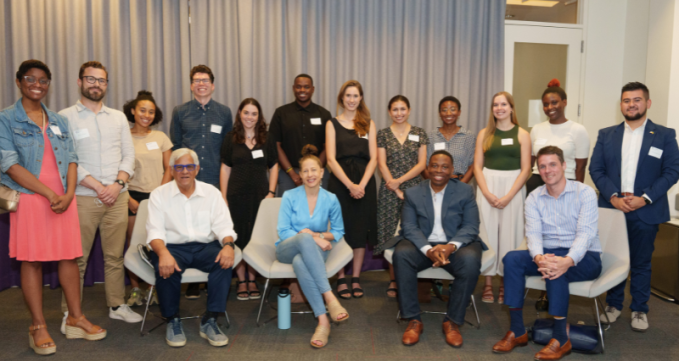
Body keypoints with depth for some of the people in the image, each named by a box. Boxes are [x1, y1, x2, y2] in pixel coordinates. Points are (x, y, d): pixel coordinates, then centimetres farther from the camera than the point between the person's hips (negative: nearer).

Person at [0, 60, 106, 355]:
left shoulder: (59, 121, 15)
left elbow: (71, 159, 10)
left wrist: (69, 193, -7)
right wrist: (49, 194, -14)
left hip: (64, 199, 4)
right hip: (29, 198, -4)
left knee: (69, 257, 6)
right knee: (31, 260, 1)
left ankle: (76, 319, 17)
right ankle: (38, 327, 13)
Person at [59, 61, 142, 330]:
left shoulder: (118, 118, 14)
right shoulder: (65, 117, 2)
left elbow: (129, 155, 9)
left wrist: (118, 184, -6)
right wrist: (99, 187, -12)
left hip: (117, 197, 3)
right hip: (83, 198, -3)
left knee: (115, 256, 8)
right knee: (77, 259, 1)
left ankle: (117, 306, 19)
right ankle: (70, 313, 12)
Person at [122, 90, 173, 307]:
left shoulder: (161, 137, 8)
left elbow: (169, 169, 8)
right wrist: (128, 198, -6)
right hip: (132, 196, -1)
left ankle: (155, 289, 7)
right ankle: (135, 289, 12)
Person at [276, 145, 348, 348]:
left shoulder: (331, 199, 3)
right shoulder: (290, 196, 0)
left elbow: (338, 232, 11)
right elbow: (283, 231, -4)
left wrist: (321, 236, -12)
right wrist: (311, 237, -20)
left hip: (315, 250, 1)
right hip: (287, 249, 0)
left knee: (300, 261, -39)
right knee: (305, 238, -39)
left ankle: (323, 321, -40)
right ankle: (329, 297, -43)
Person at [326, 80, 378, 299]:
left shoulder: (368, 124, 10)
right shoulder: (333, 124, 4)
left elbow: (373, 158, 2)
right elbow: (331, 159, -4)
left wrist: (362, 184, -12)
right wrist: (350, 185, -14)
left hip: (364, 183, 2)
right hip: (340, 181, -2)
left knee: (361, 231, 5)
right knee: (340, 231, 1)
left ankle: (356, 279, 16)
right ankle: (341, 279, 13)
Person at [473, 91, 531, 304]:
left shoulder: (522, 134, 3)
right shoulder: (484, 134, 8)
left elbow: (525, 169, -2)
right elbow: (477, 166, 4)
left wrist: (508, 196, -11)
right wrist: (487, 193, -9)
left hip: (513, 187, -1)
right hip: (487, 185, 1)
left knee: (509, 233, 1)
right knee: (488, 232, 2)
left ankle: (506, 285, 12)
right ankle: (488, 283, 11)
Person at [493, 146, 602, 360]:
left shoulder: (584, 193, -7)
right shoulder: (534, 198, 3)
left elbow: (586, 232, -19)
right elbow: (533, 233, -9)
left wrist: (568, 260, -38)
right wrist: (538, 257, -33)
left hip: (584, 257, -4)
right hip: (549, 253, 4)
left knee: (556, 269, -37)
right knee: (511, 259, -23)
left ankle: (561, 339, -21)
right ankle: (517, 331, -18)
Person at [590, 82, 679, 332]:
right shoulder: (606, 135, 7)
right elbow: (596, 169, 2)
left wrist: (645, 198, -14)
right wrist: (613, 197, -11)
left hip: (645, 212, -1)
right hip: (611, 208, 2)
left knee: (641, 264, 9)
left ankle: (639, 310, 24)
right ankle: (614, 304, 25)